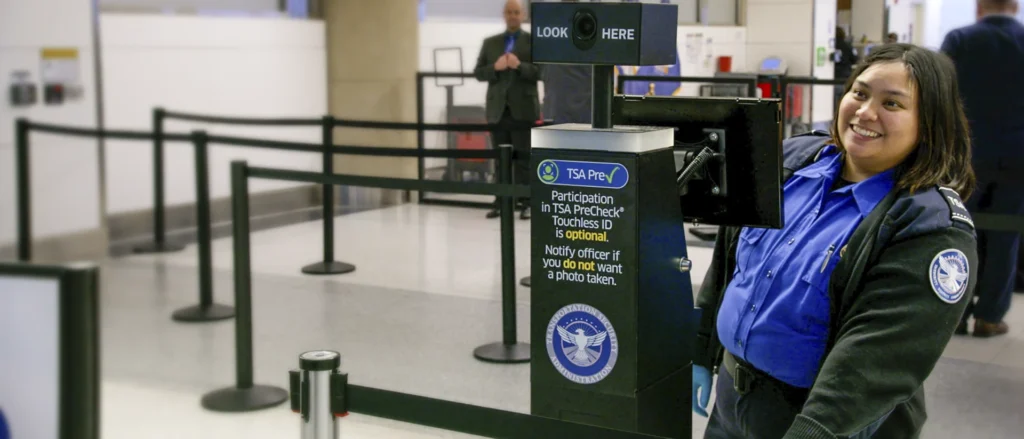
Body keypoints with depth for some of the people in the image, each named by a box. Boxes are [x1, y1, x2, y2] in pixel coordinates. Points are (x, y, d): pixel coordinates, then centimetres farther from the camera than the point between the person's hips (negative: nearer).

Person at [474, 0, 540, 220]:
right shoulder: (490, 42, 13)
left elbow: (542, 72, -5)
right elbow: (478, 72, 8)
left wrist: (519, 66, -19)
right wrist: (495, 67, -11)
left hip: (523, 109, -3)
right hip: (498, 109, 3)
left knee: (523, 159, -1)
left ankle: (526, 203, 2)